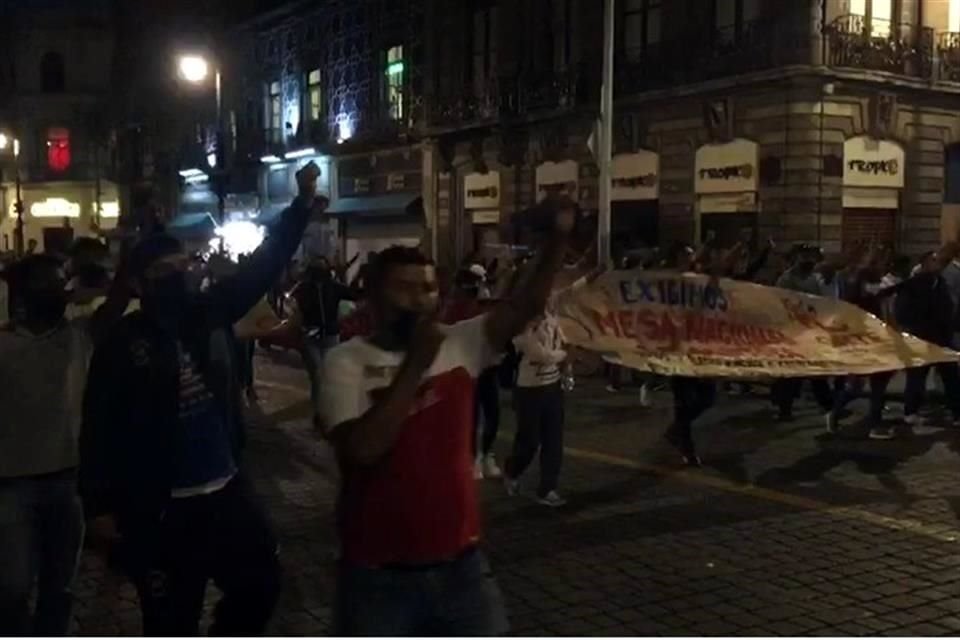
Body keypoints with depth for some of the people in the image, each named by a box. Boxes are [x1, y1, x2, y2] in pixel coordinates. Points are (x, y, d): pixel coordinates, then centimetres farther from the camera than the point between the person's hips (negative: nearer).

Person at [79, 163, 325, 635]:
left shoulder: (208, 314, 2)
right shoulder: (121, 345, -10)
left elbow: (262, 266, -3)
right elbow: (100, 429, -10)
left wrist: (301, 208, -13)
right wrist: (103, 506, -14)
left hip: (226, 490, 5)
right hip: (159, 508, -5)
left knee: (261, 582, 16)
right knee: (171, 622, 9)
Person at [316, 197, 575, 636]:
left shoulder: (459, 346, 0)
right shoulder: (346, 362, -11)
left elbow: (525, 306, -10)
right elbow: (363, 449, -25)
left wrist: (558, 238, -24)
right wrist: (416, 362, -23)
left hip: (460, 566, 4)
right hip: (379, 575, -3)